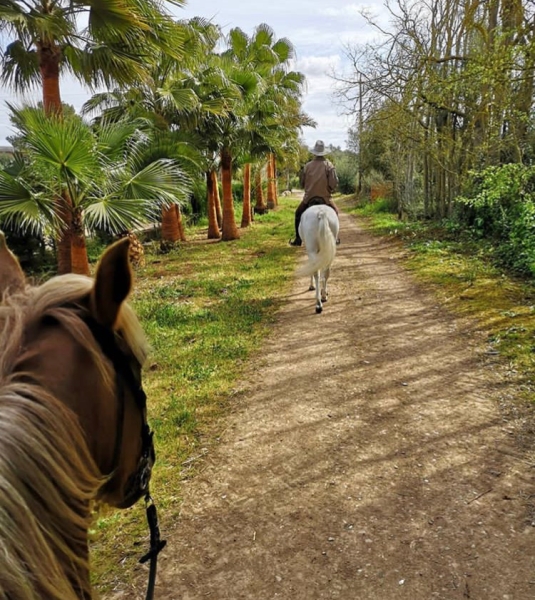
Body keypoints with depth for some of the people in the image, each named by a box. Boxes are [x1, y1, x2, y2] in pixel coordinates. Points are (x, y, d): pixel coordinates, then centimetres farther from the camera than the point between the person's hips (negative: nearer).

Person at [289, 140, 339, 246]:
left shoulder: (308, 165, -2)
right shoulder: (329, 165, -6)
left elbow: (301, 182, 7)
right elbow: (334, 183, -11)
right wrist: (330, 190, 9)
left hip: (309, 197, 0)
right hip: (325, 198, 0)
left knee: (298, 214, 22)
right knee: (334, 212, 26)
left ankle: (298, 239, 16)